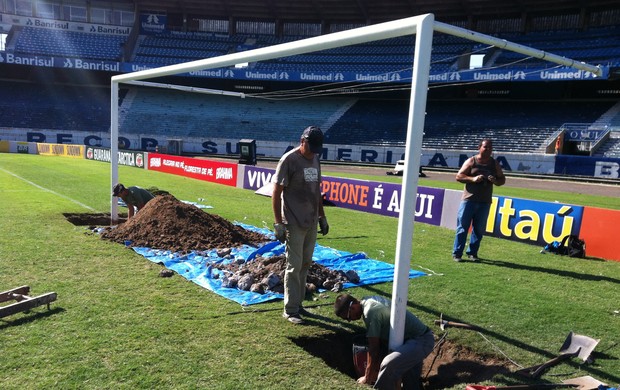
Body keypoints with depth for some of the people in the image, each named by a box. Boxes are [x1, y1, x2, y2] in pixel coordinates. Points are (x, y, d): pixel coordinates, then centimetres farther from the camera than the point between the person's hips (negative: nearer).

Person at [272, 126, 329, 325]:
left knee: (305, 264, 14)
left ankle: (298, 303, 27)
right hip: (294, 224, -7)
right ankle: (290, 310, 11)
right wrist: (278, 224, -17)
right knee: (294, 266, -1)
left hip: (312, 222, 8)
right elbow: (276, 193, -13)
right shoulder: (289, 160, -12)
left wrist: (322, 216, 19)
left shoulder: (315, 160, 11)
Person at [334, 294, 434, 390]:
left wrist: (367, 378, -7)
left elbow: (373, 348, -17)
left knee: (388, 365, -28)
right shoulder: (367, 301, 6)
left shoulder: (370, 312, -22)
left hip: (422, 341, -11)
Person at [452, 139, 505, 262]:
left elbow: (502, 179, 14)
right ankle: (457, 253, 3)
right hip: (469, 200, -4)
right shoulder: (471, 161, -1)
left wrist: (495, 181, -9)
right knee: (462, 227, -2)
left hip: (485, 202, 4)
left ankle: (472, 253, 18)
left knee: (479, 229, 7)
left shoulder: (495, 164, 10)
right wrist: (473, 179, -19)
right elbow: (459, 176, -5)